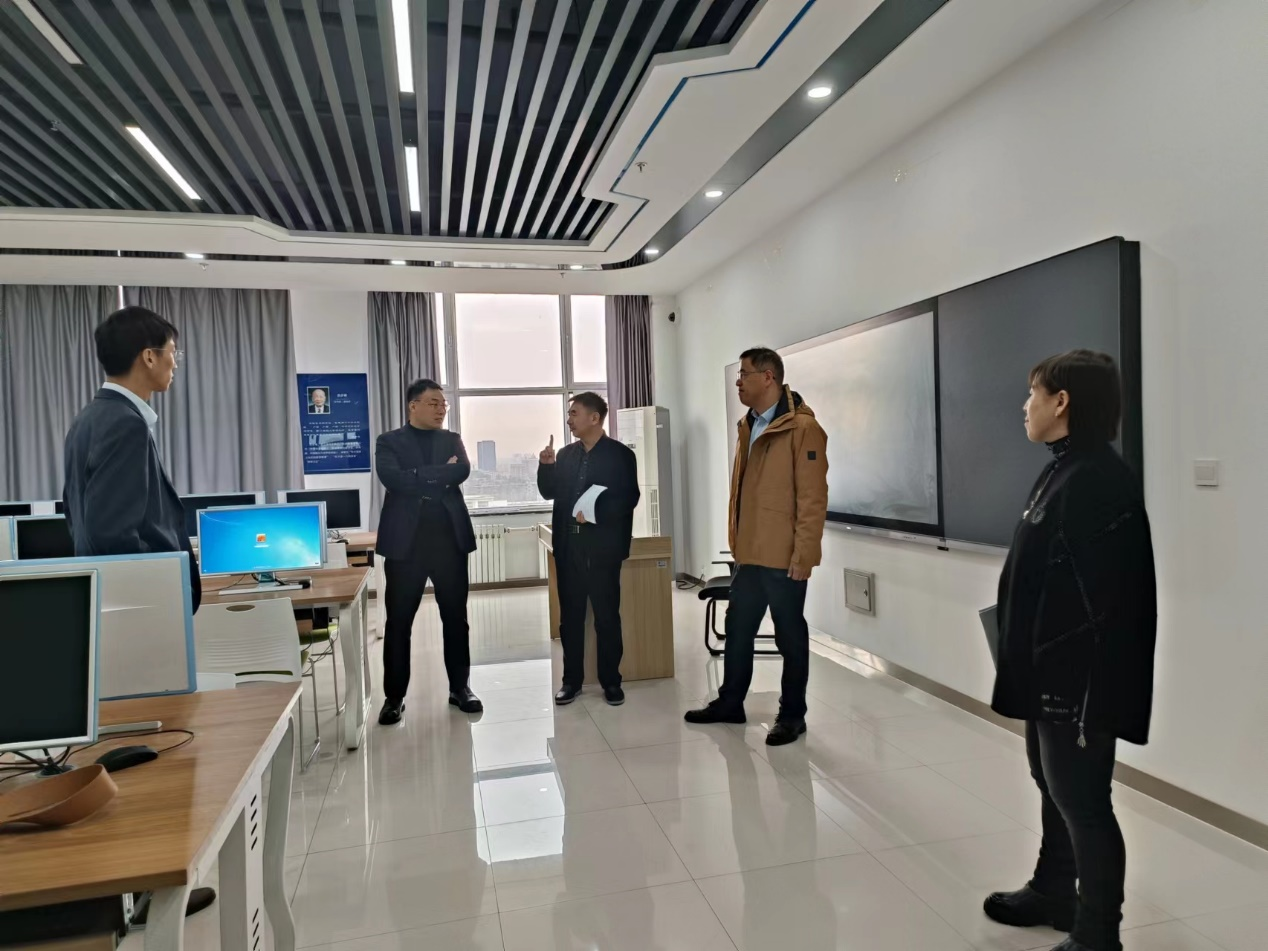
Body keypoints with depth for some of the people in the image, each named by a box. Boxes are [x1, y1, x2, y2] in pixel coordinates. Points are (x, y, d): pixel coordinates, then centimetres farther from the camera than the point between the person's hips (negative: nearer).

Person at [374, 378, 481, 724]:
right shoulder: (389, 442, 4)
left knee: (456, 617, 9)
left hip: (449, 537, 2)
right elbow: (392, 478, -15)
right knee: (398, 622, 4)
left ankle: (460, 687, 22)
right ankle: (394, 696, 17)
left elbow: (462, 471, -8)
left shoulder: (452, 440, 12)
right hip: (405, 539, -2)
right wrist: (439, 475, -11)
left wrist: (418, 476, -11)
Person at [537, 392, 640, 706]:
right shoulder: (565, 454, 12)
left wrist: (595, 514, -21)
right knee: (570, 616, 9)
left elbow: (629, 498, -9)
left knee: (607, 616, 4)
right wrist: (546, 466, -4)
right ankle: (572, 679, 20)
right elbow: (549, 493, 13)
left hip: (601, 547, -4)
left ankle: (611, 680, 15)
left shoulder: (620, 454, -3)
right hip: (568, 546, 5)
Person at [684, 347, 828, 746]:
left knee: (789, 636, 6)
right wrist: (738, 542, 17)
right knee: (738, 629, 17)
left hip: (784, 556, -8)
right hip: (750, 553, 8)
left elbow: (812, 497, -16)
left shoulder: (802, 428, -13)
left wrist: (803, 553, -19)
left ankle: (792, 715, 21)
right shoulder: (748, 426, 13)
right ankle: (730, 702, 32)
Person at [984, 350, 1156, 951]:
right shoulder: (1065, 470, 10)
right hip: (1050, 674, 10)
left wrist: (1083, 693, -23)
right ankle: (1053, 893, 42)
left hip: (1078, 682, -10)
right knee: (1054, 787, 23)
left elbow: (1104, 603, -25)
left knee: (1082, 801, 4)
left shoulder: (1100, 482, -20)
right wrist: (1034, 667, 17)